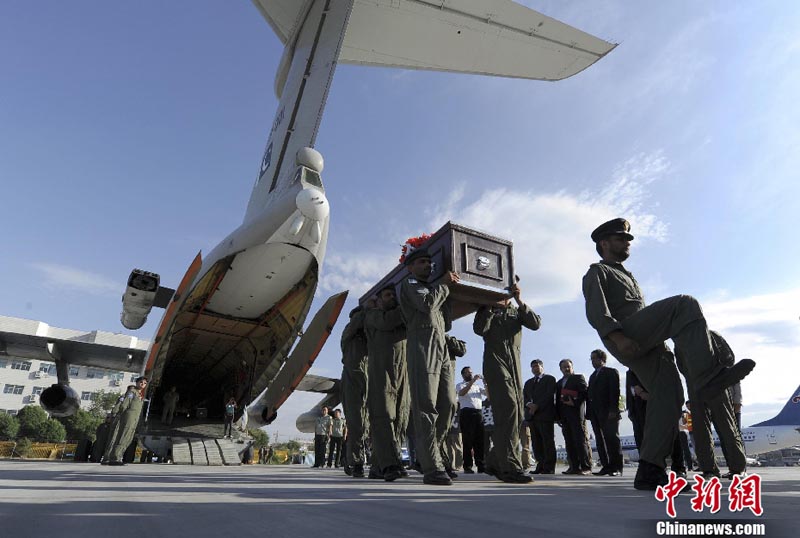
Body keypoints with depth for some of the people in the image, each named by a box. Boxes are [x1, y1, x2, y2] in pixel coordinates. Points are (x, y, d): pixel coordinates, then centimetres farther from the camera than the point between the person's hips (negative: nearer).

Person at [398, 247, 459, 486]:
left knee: (448, 404, 0)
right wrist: (444, 284, 1)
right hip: (422, 345, -8)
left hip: (442, 348, 8)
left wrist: (448, 290, 24)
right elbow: (427, 304, -12)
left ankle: (428, 455, 12)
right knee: (426, 407, -11)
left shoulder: (432, 288, 32)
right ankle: (432, 468, -11)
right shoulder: (409, 284, 9)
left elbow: (446, 324, 29)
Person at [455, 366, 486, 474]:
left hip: (478, 413, 5)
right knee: (468, 440, -5)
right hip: (467, 413, -5)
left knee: (480, 440, 2)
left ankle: (481, 465, 5)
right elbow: (461, 393, -14)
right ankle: (467, 466, -2)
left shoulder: (477, 386, 24)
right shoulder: (460, 385, 9)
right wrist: (473, 380, -19)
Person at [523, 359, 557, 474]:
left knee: (548, 442, -4)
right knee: (536, 443, 4)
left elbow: (549, 395, -7)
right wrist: (528, 404, -7)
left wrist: (537, 406, -14)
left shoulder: (549, 379, 5)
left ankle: (549, 467, -2)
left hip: (545, 414, -5)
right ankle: (541, 466, 7)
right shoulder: (528, 382, 24)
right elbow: (524, 397, 15)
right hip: (531, 415, 6)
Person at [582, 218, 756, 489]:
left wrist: (663, 341, 21)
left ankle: (650, 471, -7)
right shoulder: (597, 272, 9)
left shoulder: (628, 277, 38)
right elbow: (596, 311, -10)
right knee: (684, 304, -21)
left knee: (668, 395, -6)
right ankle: (708, 375, -29)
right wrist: (618, 337, -25)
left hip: (649, 347, 9)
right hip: (625, 340, -8)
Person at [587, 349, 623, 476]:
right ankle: (606, 466, 7)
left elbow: (615, 391, -8)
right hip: (595, 412, 7)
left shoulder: (611, 372, 3)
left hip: (608, 411, -7)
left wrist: (613, 409, -18)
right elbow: (590, 393, 17)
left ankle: (616, 467, -1)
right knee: (600, 440, 4)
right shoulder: (592, 376, 25)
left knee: (612, 438, -5)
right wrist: (588, 411, 7)